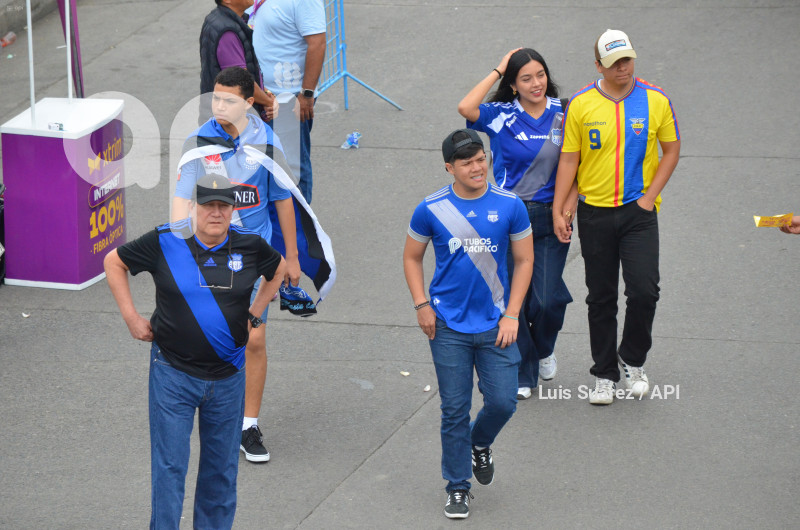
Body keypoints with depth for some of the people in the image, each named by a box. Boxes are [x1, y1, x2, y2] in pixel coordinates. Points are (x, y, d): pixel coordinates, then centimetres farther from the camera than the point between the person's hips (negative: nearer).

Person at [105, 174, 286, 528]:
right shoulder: (165, 243, -9)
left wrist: (254, 314, 12)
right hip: (173, 372, -3)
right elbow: (114, 262, 4)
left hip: (227, 376, 3)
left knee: (222, 469, 12)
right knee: (169, 466, -1)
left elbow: (278, 269, 20)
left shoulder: (249, 246, -2)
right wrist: (131, 317, 0)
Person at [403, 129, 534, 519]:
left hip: (495, 325, 1)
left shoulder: (510, 206, -4)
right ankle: (457, 487, 18)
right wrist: (422, 305, -2)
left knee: (503, 401, -2)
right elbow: (412, 257, 9)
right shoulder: (431, 209, -5)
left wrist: (511, 315, -2)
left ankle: (480, 443, 32)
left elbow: (524, 260, 4)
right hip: (449, 326, -1)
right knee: (455, 410, 3)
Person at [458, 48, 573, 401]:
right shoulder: (502, 116, -4)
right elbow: (466, 108, -22)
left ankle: (543, 349, 27)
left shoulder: (563, 114, 3)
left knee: (548, 298, -6)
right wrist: (498, 71, -14)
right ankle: (523, 374, 19)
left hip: (549, 216, 1)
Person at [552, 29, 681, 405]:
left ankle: (632, 360, 12)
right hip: (594, 212, 0)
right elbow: (569, 160, 2)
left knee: (644, 290, -11)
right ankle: (604, 374, 19)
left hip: (639, 210, 0)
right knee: (601, 298, 7)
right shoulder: (580, 104, -3)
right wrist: (559, 211, -4)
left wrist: (650, 197, -4)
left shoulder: (656, 100, -1)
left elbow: (671, 151, 6)